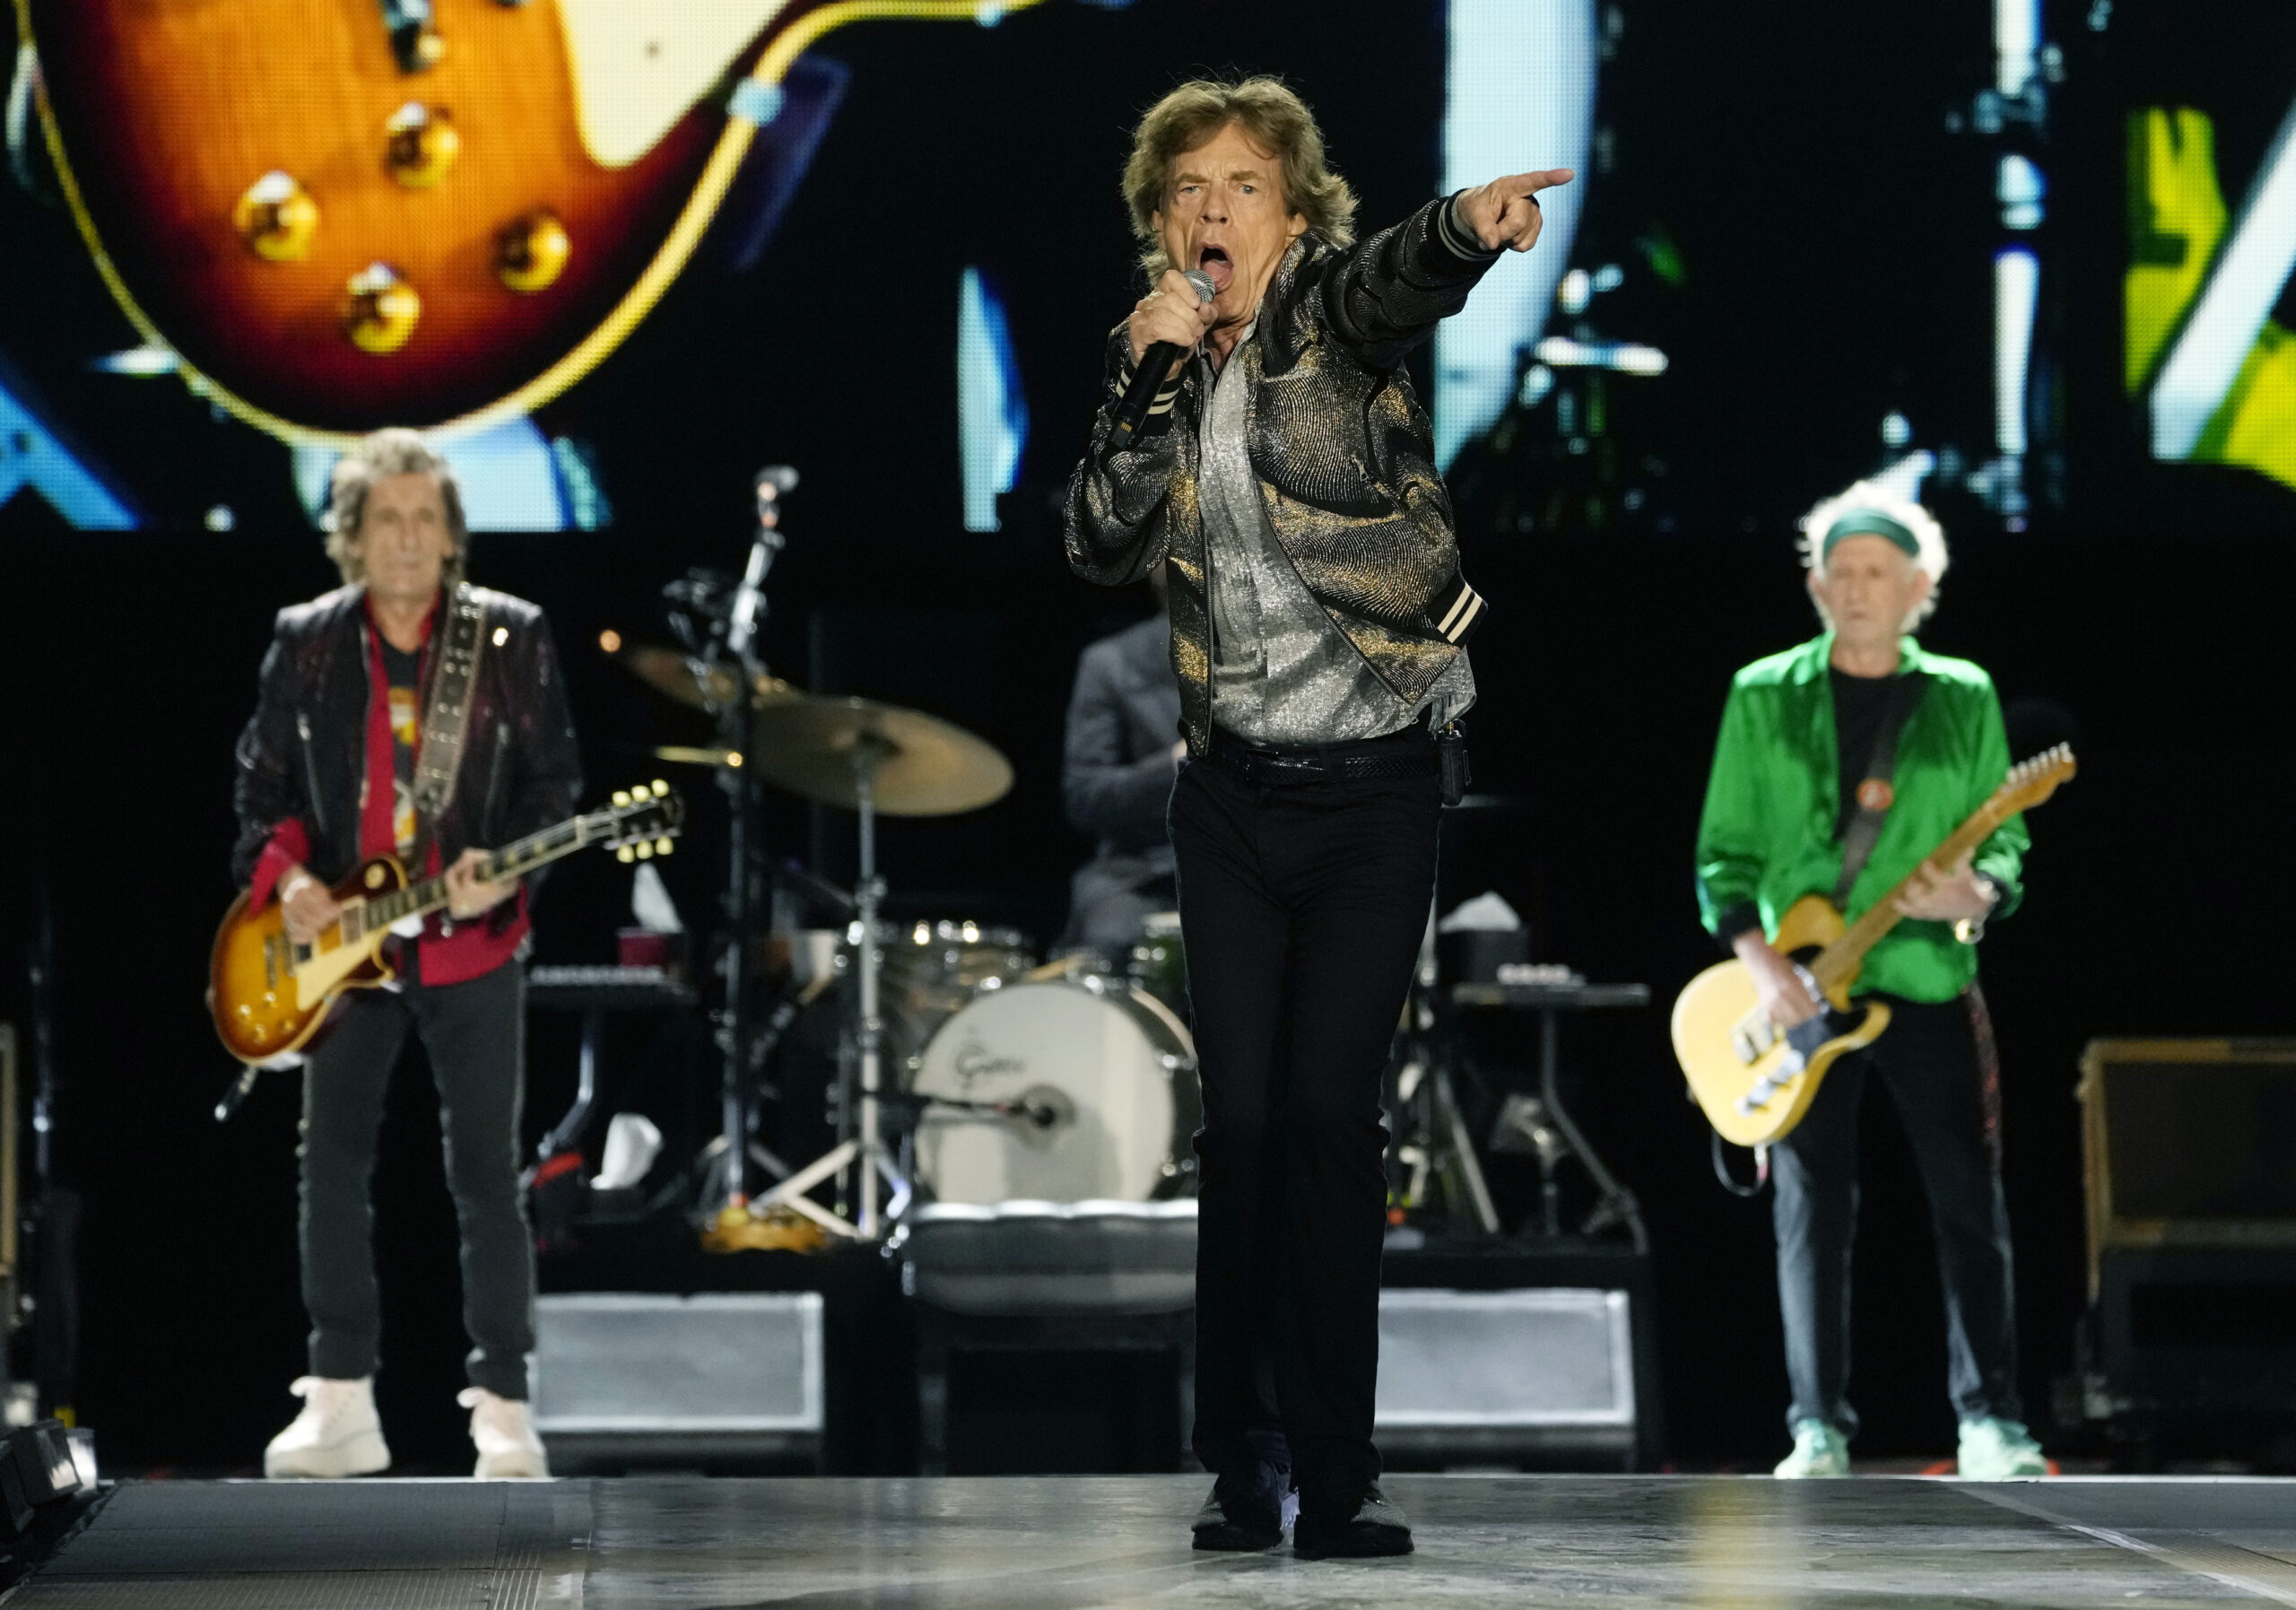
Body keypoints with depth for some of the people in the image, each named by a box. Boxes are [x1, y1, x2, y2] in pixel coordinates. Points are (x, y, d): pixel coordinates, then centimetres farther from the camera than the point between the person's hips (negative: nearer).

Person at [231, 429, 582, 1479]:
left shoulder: (512, 637, -3)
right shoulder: (305, 641, 2)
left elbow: (555, 778, -2)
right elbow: (263, 778, 8)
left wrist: (499, 871, -18)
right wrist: (286, 874, -9)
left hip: (471, 948, -2)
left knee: (486, 1178, -2)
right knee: (331, 1167, 4)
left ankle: (502, 1408, 4)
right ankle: (341, 1403, 12)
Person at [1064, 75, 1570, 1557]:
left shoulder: (1327, 313, -5)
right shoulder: (1168, 368, 8)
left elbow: (1397, 281, -30)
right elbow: (1101, 543, -3)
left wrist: (1471, 227, -53)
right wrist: (1143, 372, -13)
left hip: (1376, 791, -3)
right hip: (1235, 794, 4)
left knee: (1329, 1114, -5)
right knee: (1241, 1120, 1)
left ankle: (1336, 1472, 2)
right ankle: (1245, 1466, 7)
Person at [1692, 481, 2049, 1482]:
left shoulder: (1964, 699, 7)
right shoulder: (1763, 697, 4)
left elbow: (2006, 845, 8)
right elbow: (1723, 852, 3)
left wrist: (1976, 893, -15)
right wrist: (1760, 960, -12)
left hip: (1928, 985, 1)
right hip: (1799, 994, 0)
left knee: (1970, 1205, -3)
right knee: (1812, 1215, 0)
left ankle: (1990, 1422, 3)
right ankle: (1820, 1431, 3)